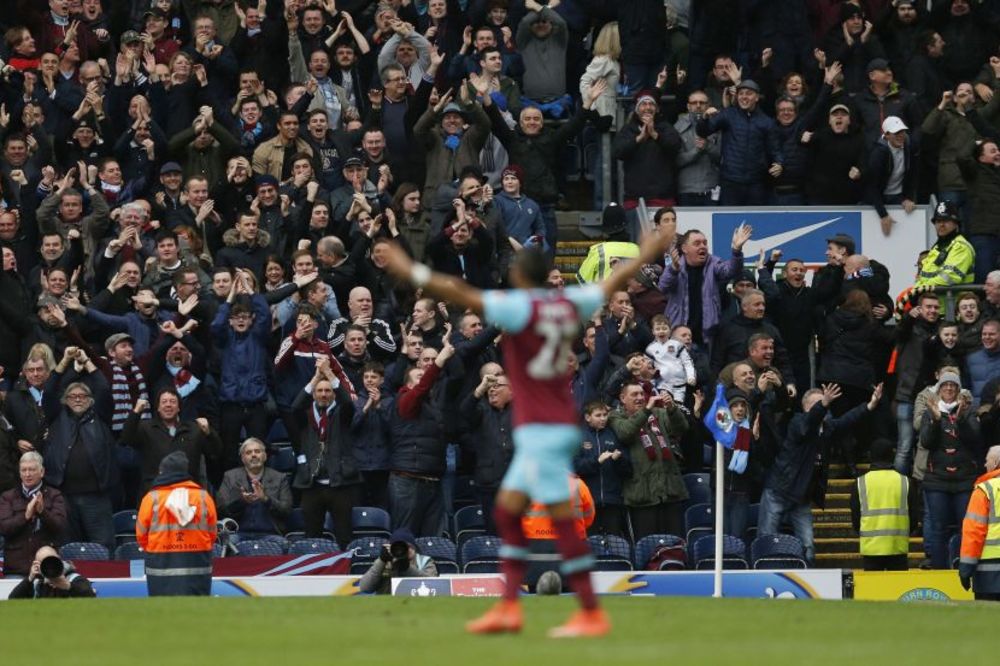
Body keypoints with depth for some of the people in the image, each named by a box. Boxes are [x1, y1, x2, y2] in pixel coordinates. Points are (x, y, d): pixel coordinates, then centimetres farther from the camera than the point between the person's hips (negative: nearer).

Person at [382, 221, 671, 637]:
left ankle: (591, 615, -6)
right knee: (507, 510, 12)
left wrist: (414, 274, -20)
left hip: (540, 430, -8)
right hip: (561, 427, 8)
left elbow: (464, 296, -22)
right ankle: (509, 608, 9)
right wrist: (644, 258, 42)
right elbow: (611, 285, 25)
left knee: (563, 520, -7)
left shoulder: (520, 306, -13)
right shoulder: (568, 304, 8)